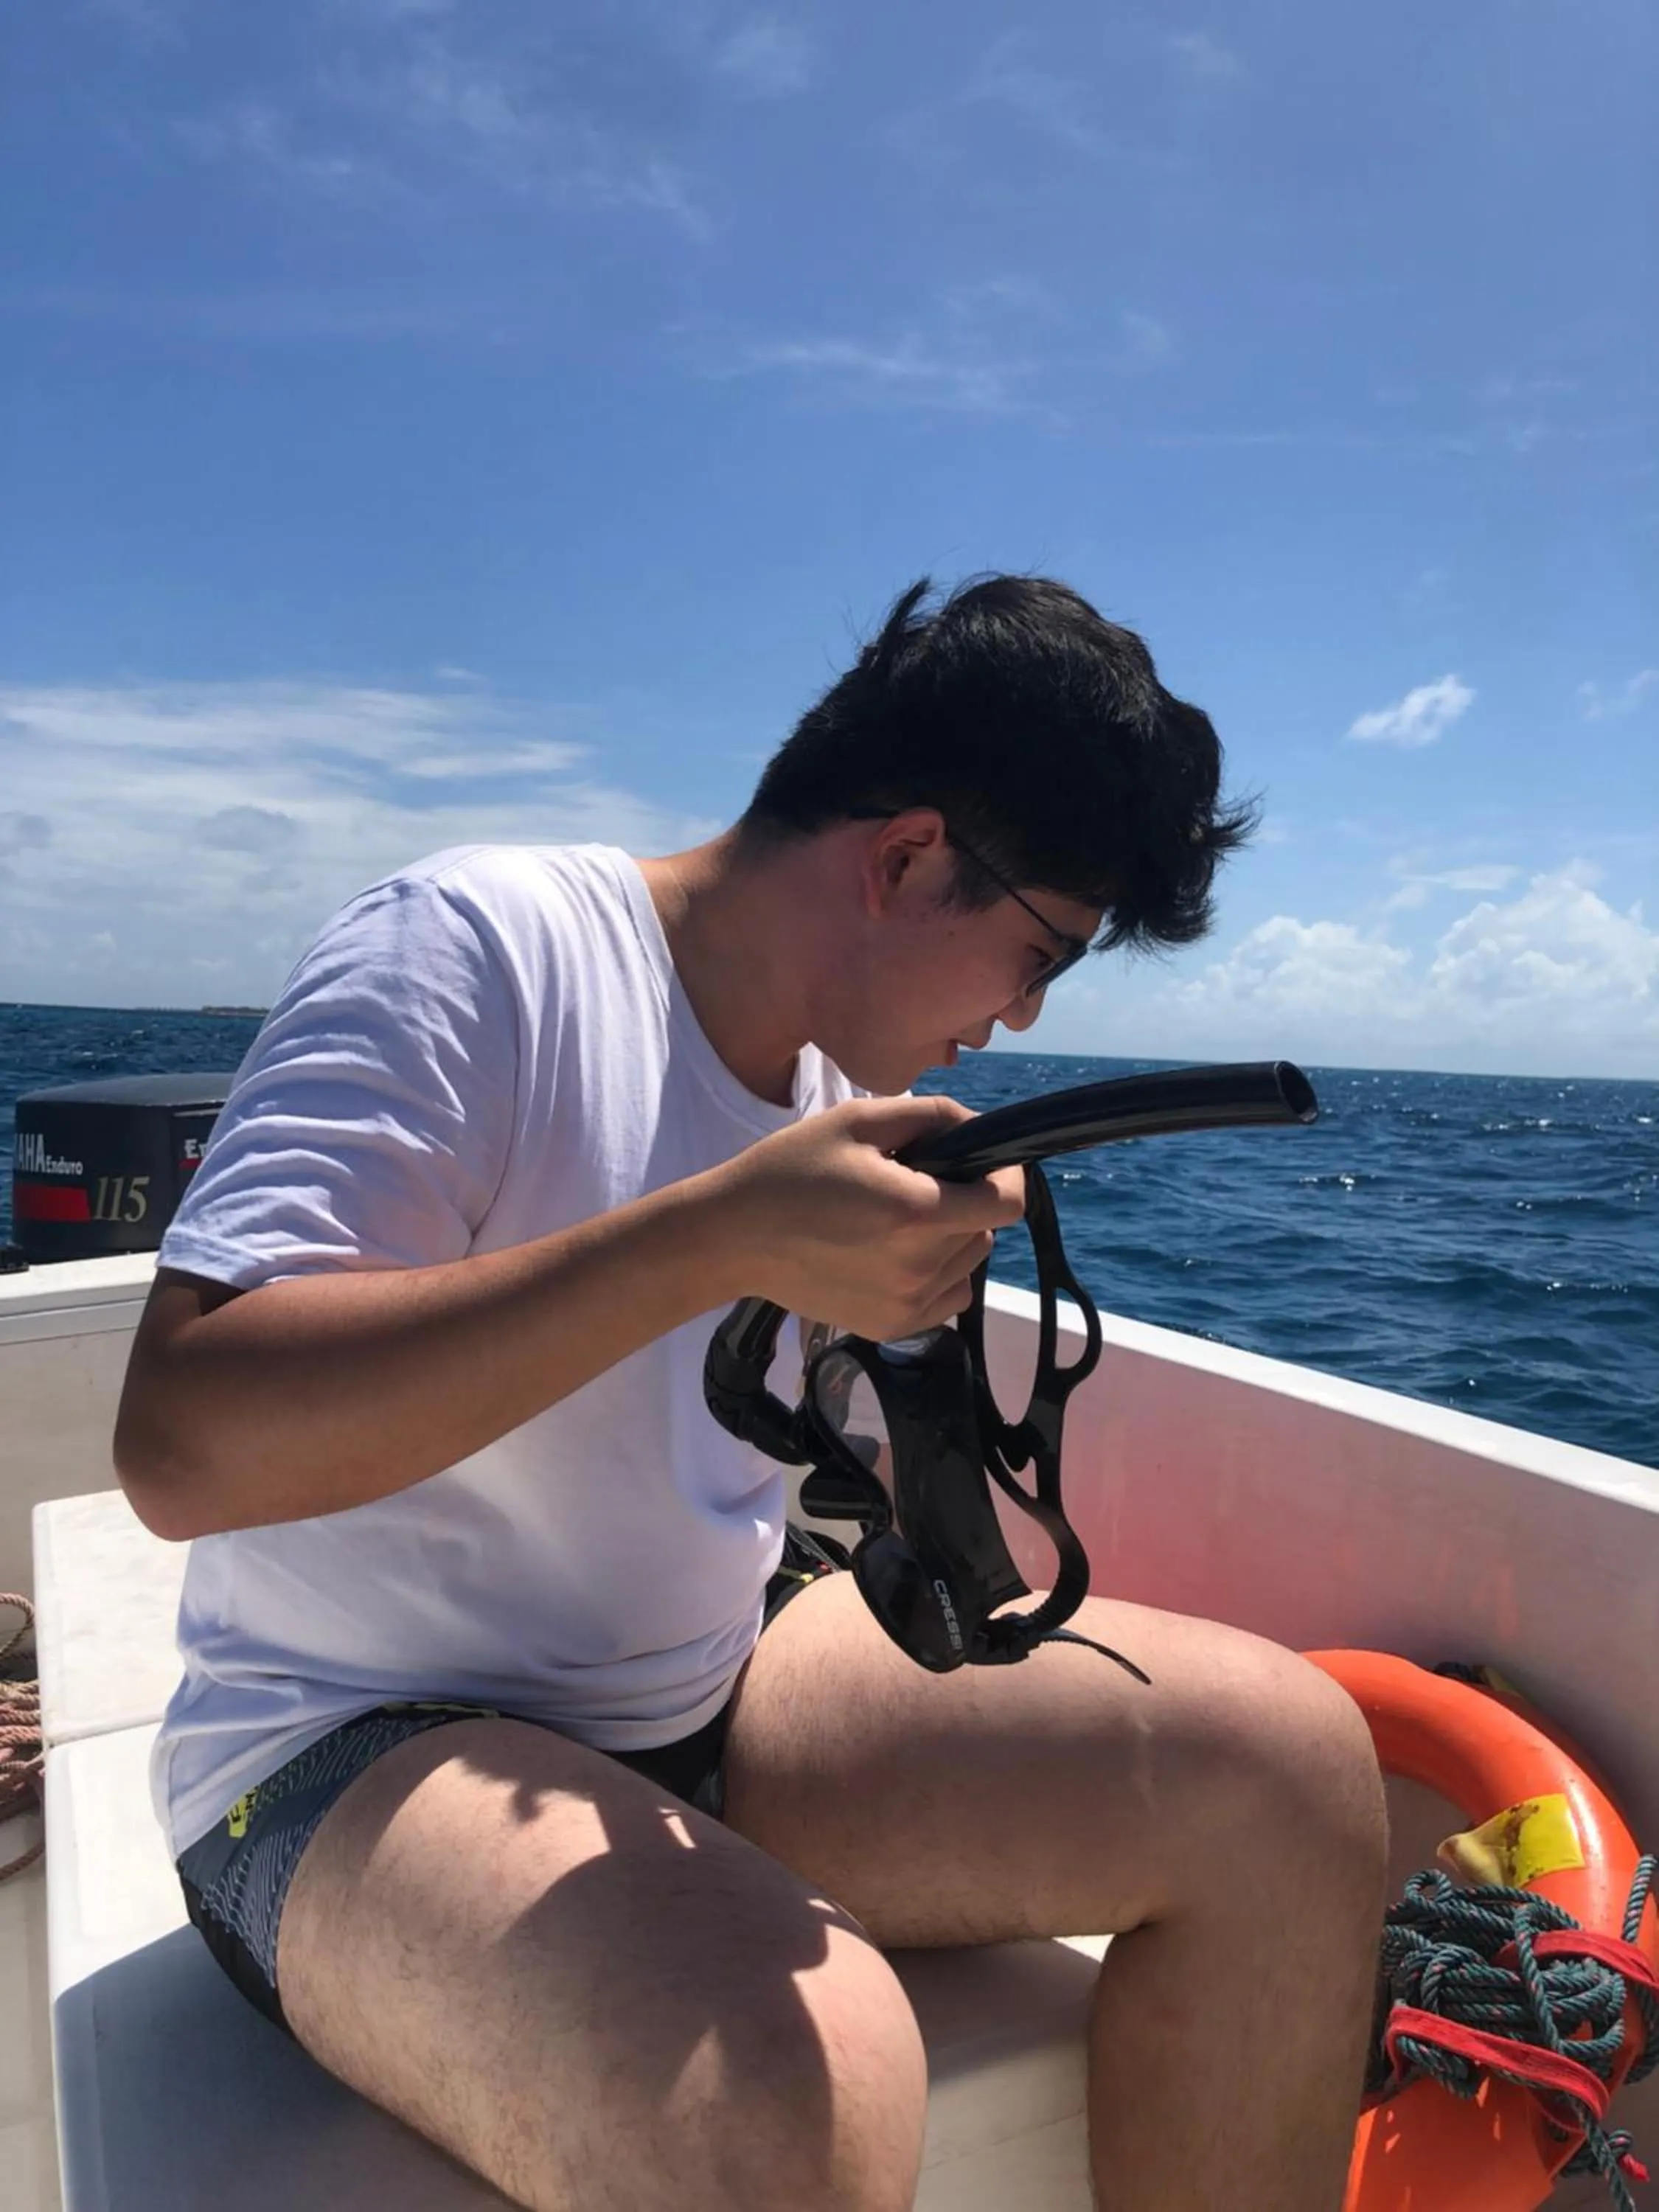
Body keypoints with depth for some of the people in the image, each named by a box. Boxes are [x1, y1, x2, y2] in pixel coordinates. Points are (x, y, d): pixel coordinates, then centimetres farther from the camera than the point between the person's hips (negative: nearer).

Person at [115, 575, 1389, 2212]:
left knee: (1288, 1757, -10)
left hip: (718, 1684, 6)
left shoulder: (844, 1056, 4)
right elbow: (179, 1443, -29)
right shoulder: (482, 948, -18)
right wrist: (725, 1229, -34)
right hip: (363, 1755, -6)